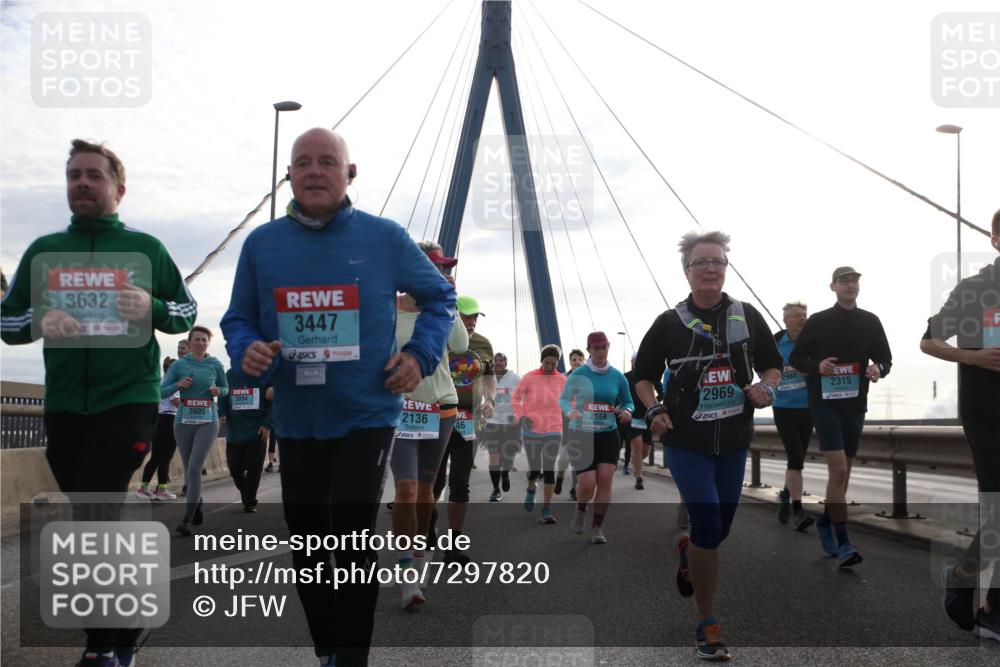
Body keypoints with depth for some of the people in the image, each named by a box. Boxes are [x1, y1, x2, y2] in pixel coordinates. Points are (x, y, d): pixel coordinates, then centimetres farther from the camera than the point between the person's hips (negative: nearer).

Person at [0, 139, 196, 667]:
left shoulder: (146, 248, 2)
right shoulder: (43, 250, 8)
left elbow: (187, 312, 7)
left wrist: (153, 308, -15)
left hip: (129, 401, -4)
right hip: (64, 406, 4)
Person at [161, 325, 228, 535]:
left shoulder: (216, 365, 1)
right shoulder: (179, 365, 0)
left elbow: (226, 389, 15)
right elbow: (161, 392, 1)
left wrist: (218, 391, -7)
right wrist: (178, 385, -16)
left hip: (208, 422, -2)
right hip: (184, 421, 2)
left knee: (194, 469, -13)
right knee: (189, 470, 12)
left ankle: (188, 520, -14)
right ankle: (197, 507, 35)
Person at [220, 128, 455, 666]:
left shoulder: (385, 238, -3)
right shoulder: (261, 244, 2)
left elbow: (440, 296, 10)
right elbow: (237, 319, 11)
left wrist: (420, 354, -4)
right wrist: (245, 351, -12)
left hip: (366, 417, -3)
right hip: (296, 421, 3)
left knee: (352, 537, -11)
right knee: (307, 544, 13)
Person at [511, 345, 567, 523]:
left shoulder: (562, 379, 3)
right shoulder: (529, 377, -4)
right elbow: (515, 399, 2)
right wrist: (521, 416, -12)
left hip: (553, 430, 1)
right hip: (532, 430, -1)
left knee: (549, 469, -6)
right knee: (535, 469, 5)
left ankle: (546, 510, -2)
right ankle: (530, 489, 41)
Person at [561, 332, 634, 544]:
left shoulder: (617, 376, 2)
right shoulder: (578, 375, -4)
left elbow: (628, 402, 13)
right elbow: (563, 399, 6)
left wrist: (626, 411, -11)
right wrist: (570, 411, -16)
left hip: (608, 435, 2)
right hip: (581, 435, -2)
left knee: (605, 480, -7)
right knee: (587, 483, -10)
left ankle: (597, 528, 7)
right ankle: (580, 511, 25)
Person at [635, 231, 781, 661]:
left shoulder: (747, 316, 3)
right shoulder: (670, 322, -2)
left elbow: (772, 365, 13)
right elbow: (644, 375, 6)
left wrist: (766, 388, -8)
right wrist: (653, 410, -12)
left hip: (734, 441, 3)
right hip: (686, 441, -3)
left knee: (721, 527, 14)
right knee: (708, 525, -11)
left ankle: (688, 550, 51)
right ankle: (707, 626, 3)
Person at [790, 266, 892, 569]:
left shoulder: (870, 322, 8)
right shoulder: (817, 321, 0)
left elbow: (885, 357, 12)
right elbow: (795, 358, 4)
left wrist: (878, 369, -11)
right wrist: (817, 366, -16)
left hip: (855, 403, 4)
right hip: (825, 403, -4)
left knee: (844, 471, 13)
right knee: (838, 470, -14)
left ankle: (825, 524, 34)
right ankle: (842, 543, -14)